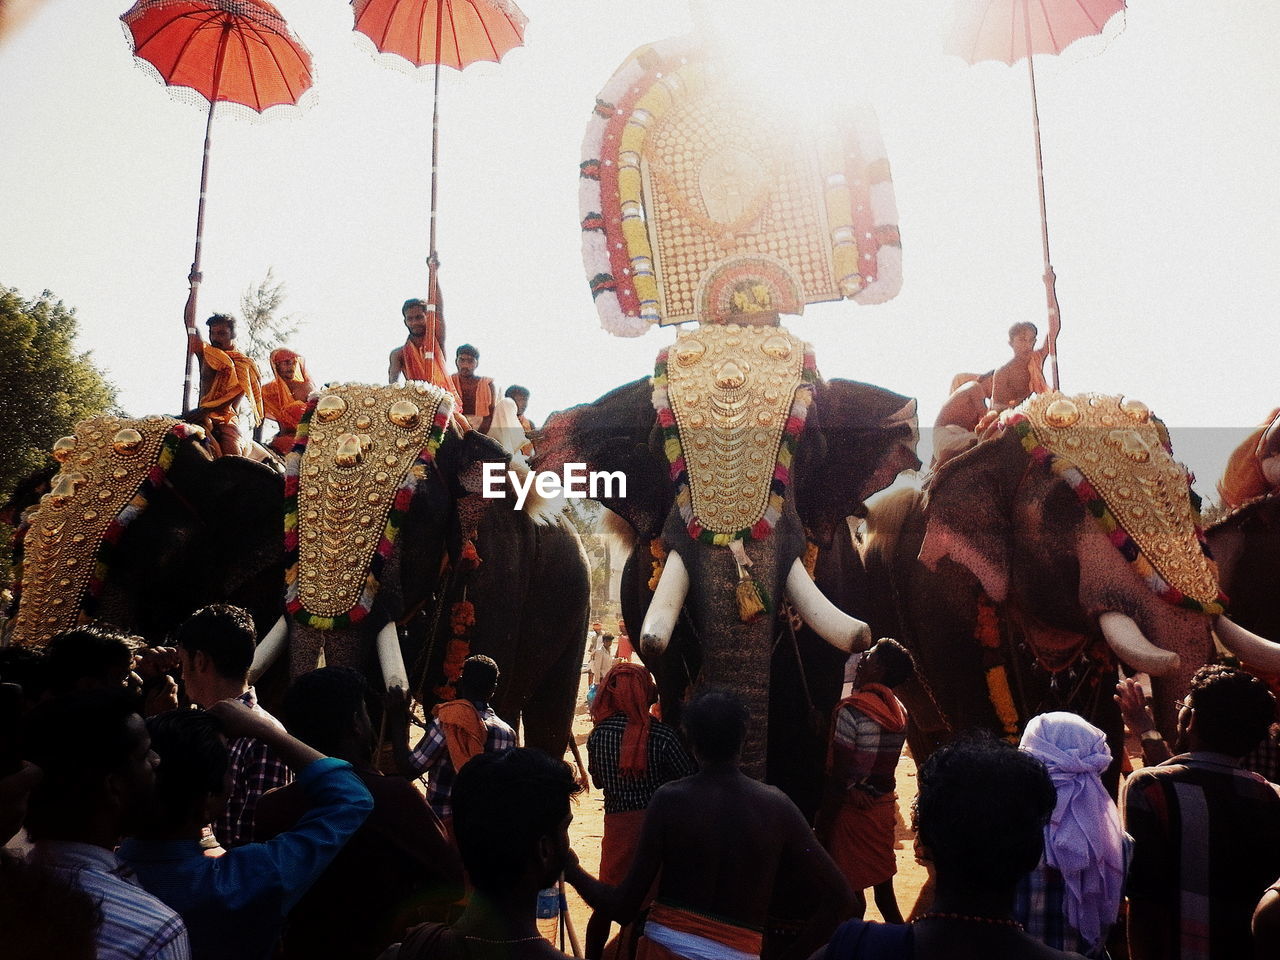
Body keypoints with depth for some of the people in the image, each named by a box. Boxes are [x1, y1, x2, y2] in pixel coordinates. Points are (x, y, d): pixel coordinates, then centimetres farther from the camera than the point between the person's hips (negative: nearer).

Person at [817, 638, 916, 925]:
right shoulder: (897, 710, 2)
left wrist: (823, 824, -12)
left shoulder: (853, 709, -19)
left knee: (850, 891, 5)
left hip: (854, 807, -7)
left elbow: (840, 775, -18)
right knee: (884, 889, 19)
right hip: (884, 804, 7)